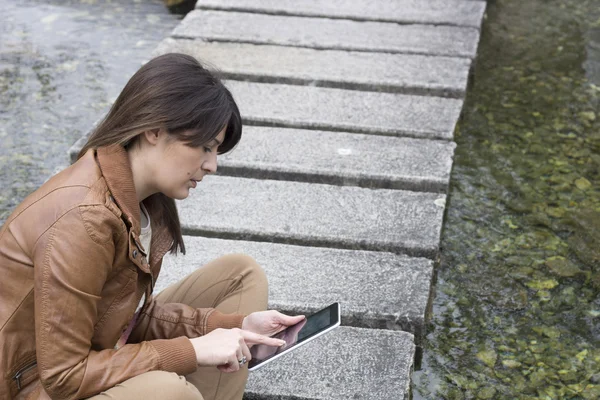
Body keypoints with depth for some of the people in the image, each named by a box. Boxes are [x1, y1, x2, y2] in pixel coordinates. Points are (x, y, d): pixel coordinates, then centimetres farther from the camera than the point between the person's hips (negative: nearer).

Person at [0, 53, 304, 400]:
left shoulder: (141, 198, -3)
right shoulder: (83, 221, -30)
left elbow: (138, 314, 2)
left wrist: (233, 324, -9)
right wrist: (193, 351, -24)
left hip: (92, 357, 9)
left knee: (242, 275, 6)